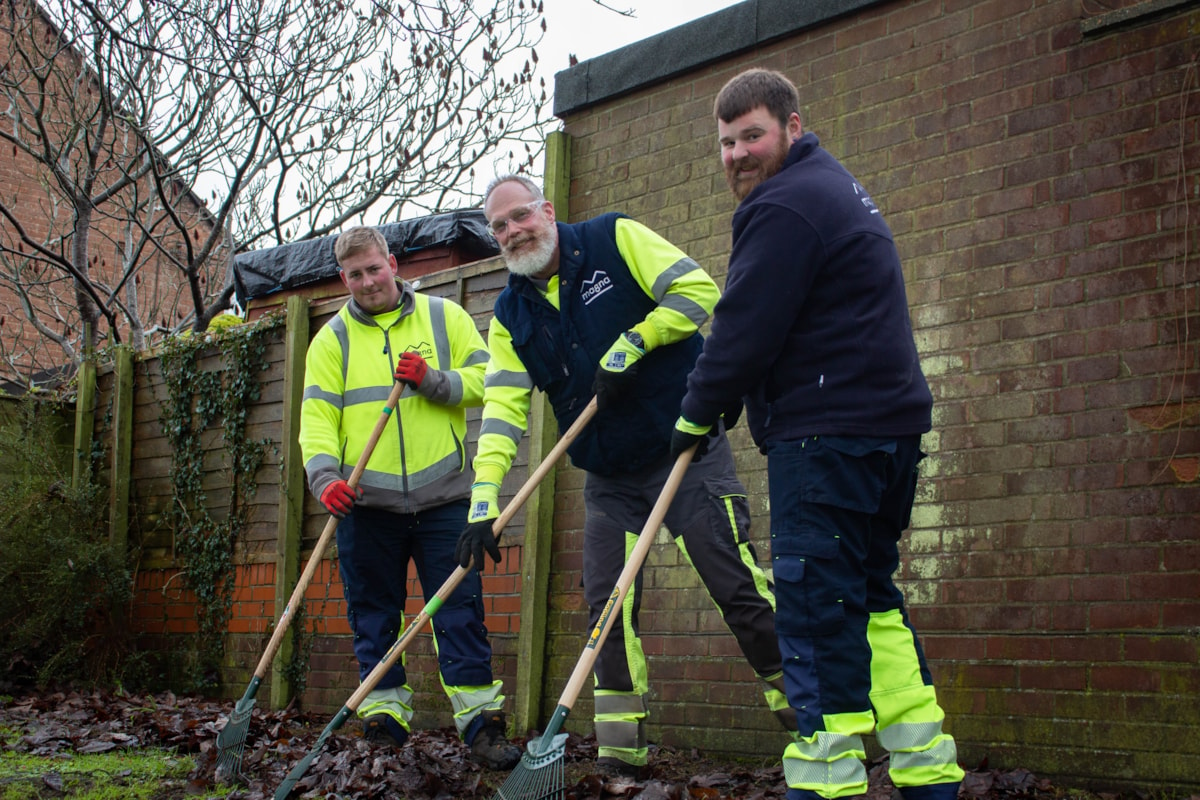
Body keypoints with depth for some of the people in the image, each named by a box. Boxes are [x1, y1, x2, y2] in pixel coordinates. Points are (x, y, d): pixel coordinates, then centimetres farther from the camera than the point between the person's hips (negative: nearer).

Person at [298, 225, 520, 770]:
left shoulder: (445, 318, 8)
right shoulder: (333, 339, 8)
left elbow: (485, 380, 3)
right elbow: (317, 415, -1)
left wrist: (433, 381, -14)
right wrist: (325, 476, -17)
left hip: (443, 497, -1)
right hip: (367, 501, 1)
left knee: (460, 610, -3)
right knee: (373, 614, 6)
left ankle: (480, 721, 0)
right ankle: (385, 719, 15)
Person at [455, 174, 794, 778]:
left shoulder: (616, 240, -6)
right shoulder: (511, 315, 5)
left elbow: (699, 290, -12)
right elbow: (503, 407, -4)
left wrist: (630, 345, -18)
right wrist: (484, 500, -15)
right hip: (608, 478, 5)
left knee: (737, 585, -8)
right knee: (607, 605, 0)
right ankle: (621, 747, 8)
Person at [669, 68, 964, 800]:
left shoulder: (786, 205, -12)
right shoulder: (834, 186, 22)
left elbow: (745, 330, -15)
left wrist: (697, 414, 0)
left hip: (827, 436, -11)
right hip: (888, 423, 11)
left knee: (818, 603, -7)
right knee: (870, 597, 14)